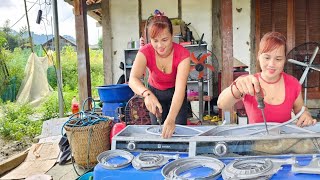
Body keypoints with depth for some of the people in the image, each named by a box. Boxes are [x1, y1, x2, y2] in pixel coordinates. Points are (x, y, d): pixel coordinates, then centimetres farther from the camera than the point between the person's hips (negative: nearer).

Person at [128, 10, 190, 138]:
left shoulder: (182, 54, -30)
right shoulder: (145, 52, -26)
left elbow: (180, 88, -40)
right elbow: (133, 79, -41)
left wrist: (171, 118, -55)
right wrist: (147, 94, -63)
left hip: (175, 93, -1)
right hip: (155, 92, 1)